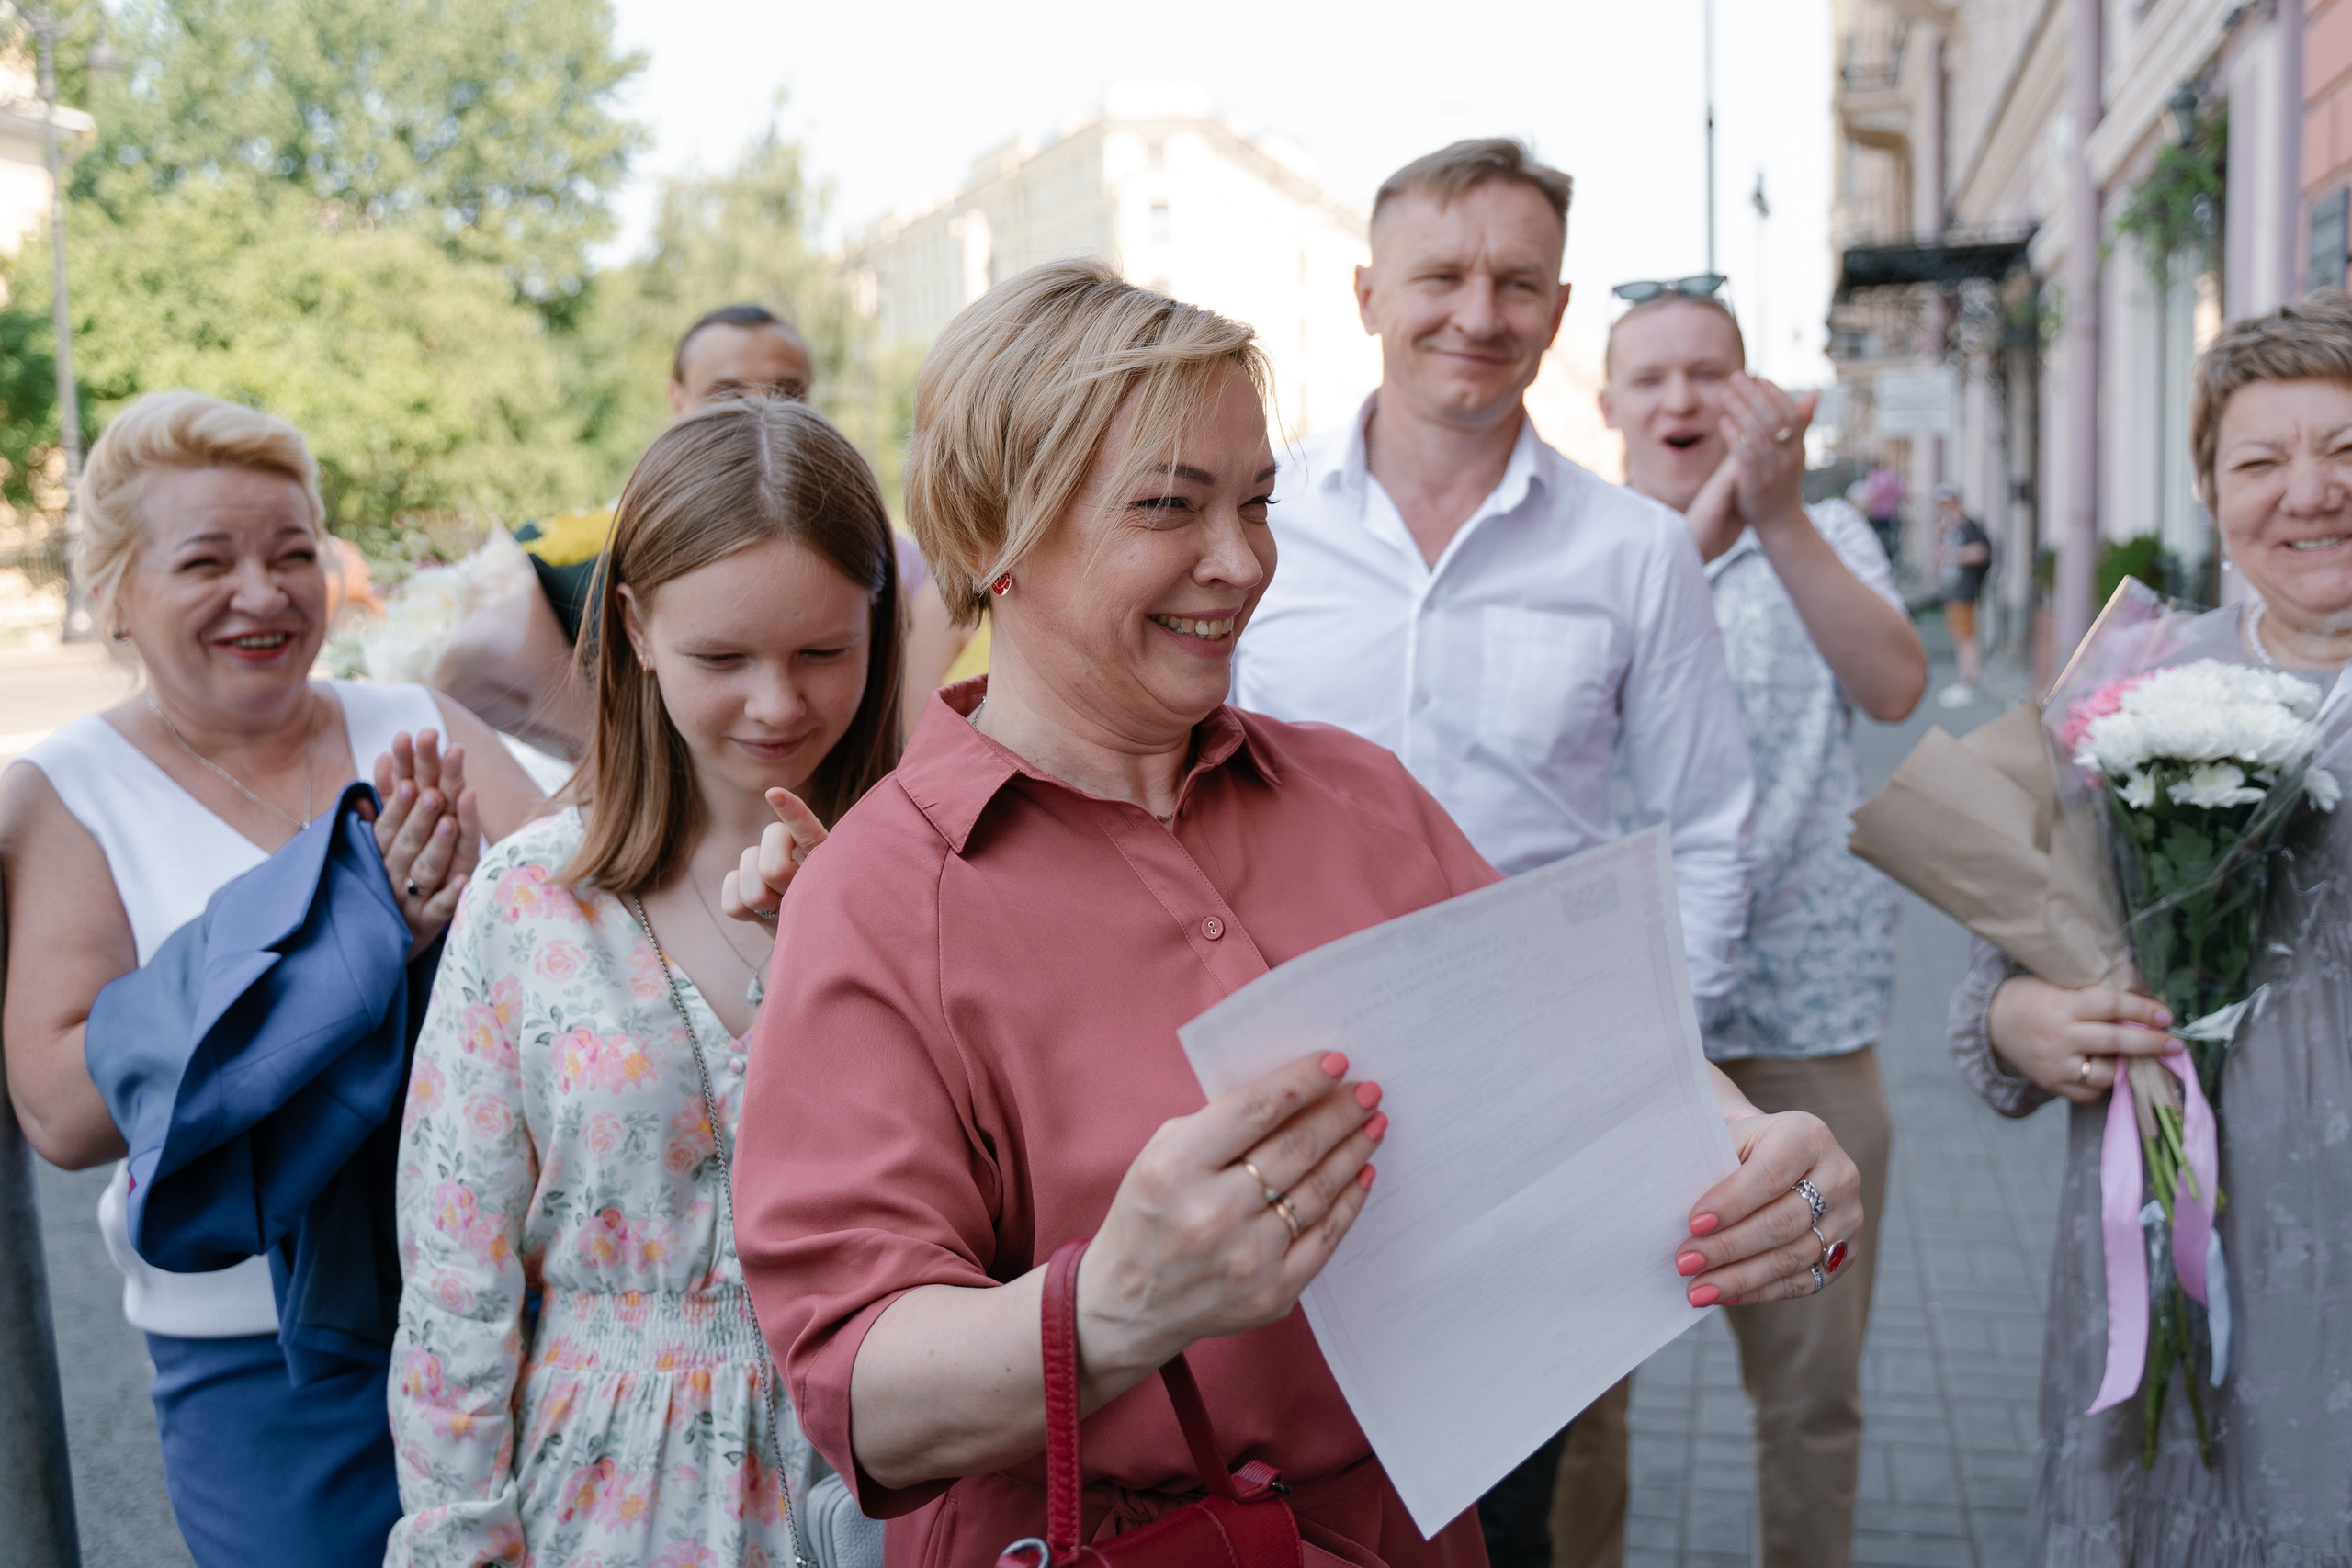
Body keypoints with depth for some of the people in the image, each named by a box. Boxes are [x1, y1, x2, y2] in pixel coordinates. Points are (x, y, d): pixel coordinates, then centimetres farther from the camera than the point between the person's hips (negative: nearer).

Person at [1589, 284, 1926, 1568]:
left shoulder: (1825, 539, 8)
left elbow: (1895, 687, -10)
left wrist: (1776, 516, -22)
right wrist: (1706, 513, -27)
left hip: (1801, 1018, 1)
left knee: (1812, 1386, 11)